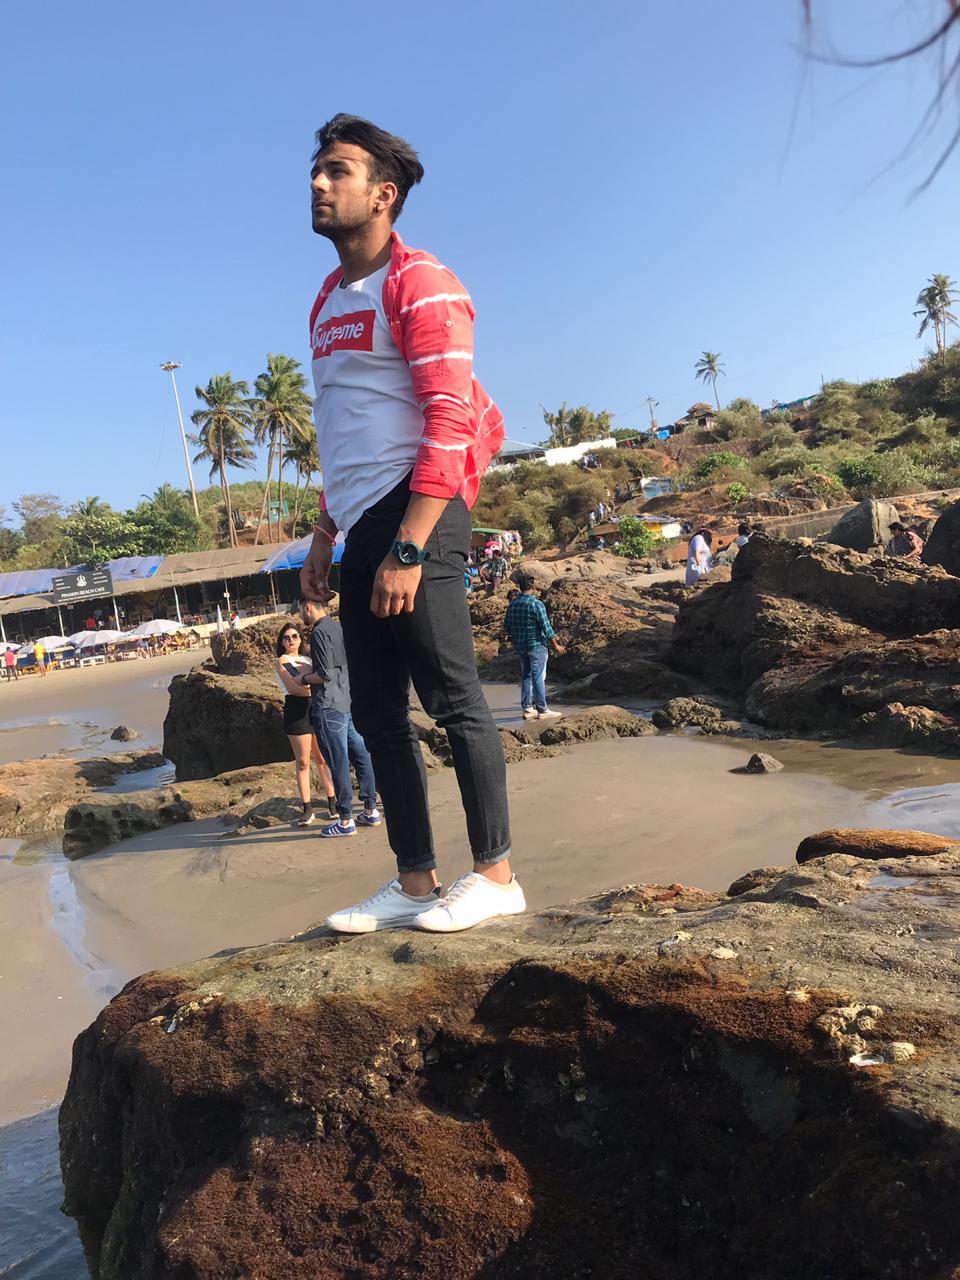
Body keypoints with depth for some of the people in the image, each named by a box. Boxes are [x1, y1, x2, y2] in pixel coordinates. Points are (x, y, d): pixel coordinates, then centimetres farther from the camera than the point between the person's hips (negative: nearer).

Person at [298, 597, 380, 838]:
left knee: (338, 763, -4)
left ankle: (345, 820, 1)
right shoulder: (339, 627, 13)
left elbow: (325, 674, -18)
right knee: (361, 756, 11)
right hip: (351, 702, 9)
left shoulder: (320, 632, -13)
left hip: (329, 706, -9)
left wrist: (305, 678, -1)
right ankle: (371, 810, 18)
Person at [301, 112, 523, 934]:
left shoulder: (419, 284, -5)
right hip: (363, 528, 9)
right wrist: (325, 537, 21)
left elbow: (451, 420, -15)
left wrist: (409, 549, -21)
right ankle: (415, 882, 16)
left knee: (452, 697, -6)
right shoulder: (329, 301, 22)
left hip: (416, 517, -9)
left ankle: (496, 875, 6)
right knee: (376, 712, 8)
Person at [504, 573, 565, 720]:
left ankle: (527, 708, 17)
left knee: (525, 676, 14)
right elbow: (546, 627, -16)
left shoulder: (512, 604, 3)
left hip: (520, 647, 6)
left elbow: (507, 627, 9)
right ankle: (542, 710, 3)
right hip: (536, 645, -6)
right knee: (538, 677, -2)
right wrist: (555, 645, -7)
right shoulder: (536, 604, -16)